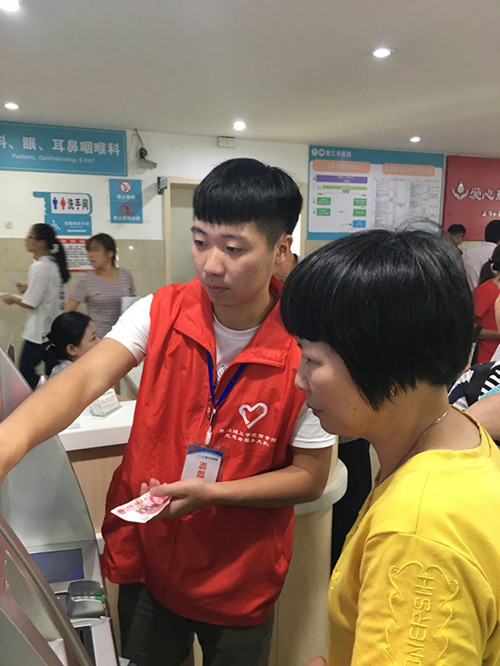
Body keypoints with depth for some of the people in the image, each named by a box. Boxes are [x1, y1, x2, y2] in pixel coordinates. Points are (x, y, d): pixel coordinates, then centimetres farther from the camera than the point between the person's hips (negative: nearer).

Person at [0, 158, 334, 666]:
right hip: (146, 554, 3)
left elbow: (309, 478, -12)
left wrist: (214, 493, -23)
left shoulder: (304, 352, -20)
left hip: (239, 579, -2)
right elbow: (86, 377, -26)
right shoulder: (162, 313, -12)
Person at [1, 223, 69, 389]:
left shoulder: (39, 267, -17)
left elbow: (30, 304, -15)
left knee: (25, 371, 1)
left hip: (39, 331, -8)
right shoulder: (55, 264, 9)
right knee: (52, 373, 11)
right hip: (56, 330, 8)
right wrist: (29, 288, 15)